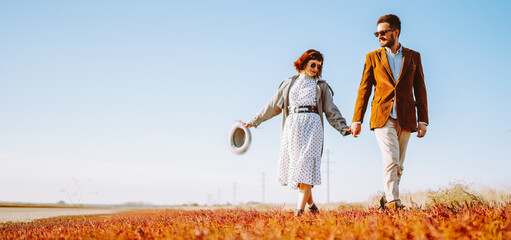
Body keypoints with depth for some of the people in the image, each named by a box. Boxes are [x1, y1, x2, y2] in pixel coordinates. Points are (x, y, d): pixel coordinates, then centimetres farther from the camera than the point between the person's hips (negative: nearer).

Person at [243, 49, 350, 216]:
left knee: (306, 165, -15)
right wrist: (254, 121, 23)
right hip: (292, 126, 2)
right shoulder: (289, 84, 20)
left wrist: (344, 128, -2)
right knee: (293, 165, -3)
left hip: (311, 125, -2)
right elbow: (273, 106, 23)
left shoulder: (322, 86, 18)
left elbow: (331, 111, 13)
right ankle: (311, 205, 13)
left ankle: (300, 210, -20)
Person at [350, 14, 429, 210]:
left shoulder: (413, 57, 11)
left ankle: (386, 200, 20)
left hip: (405, 119, 2)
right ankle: (393, 201, -18)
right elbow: (364, 90, 7)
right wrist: (357, 120, 1)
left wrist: (422, 120, 3)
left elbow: (420, 90, 10)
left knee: (398, 165, 6)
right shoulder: (373, 57, 9)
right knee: (390, 160, -16)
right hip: (382, 117, -2)